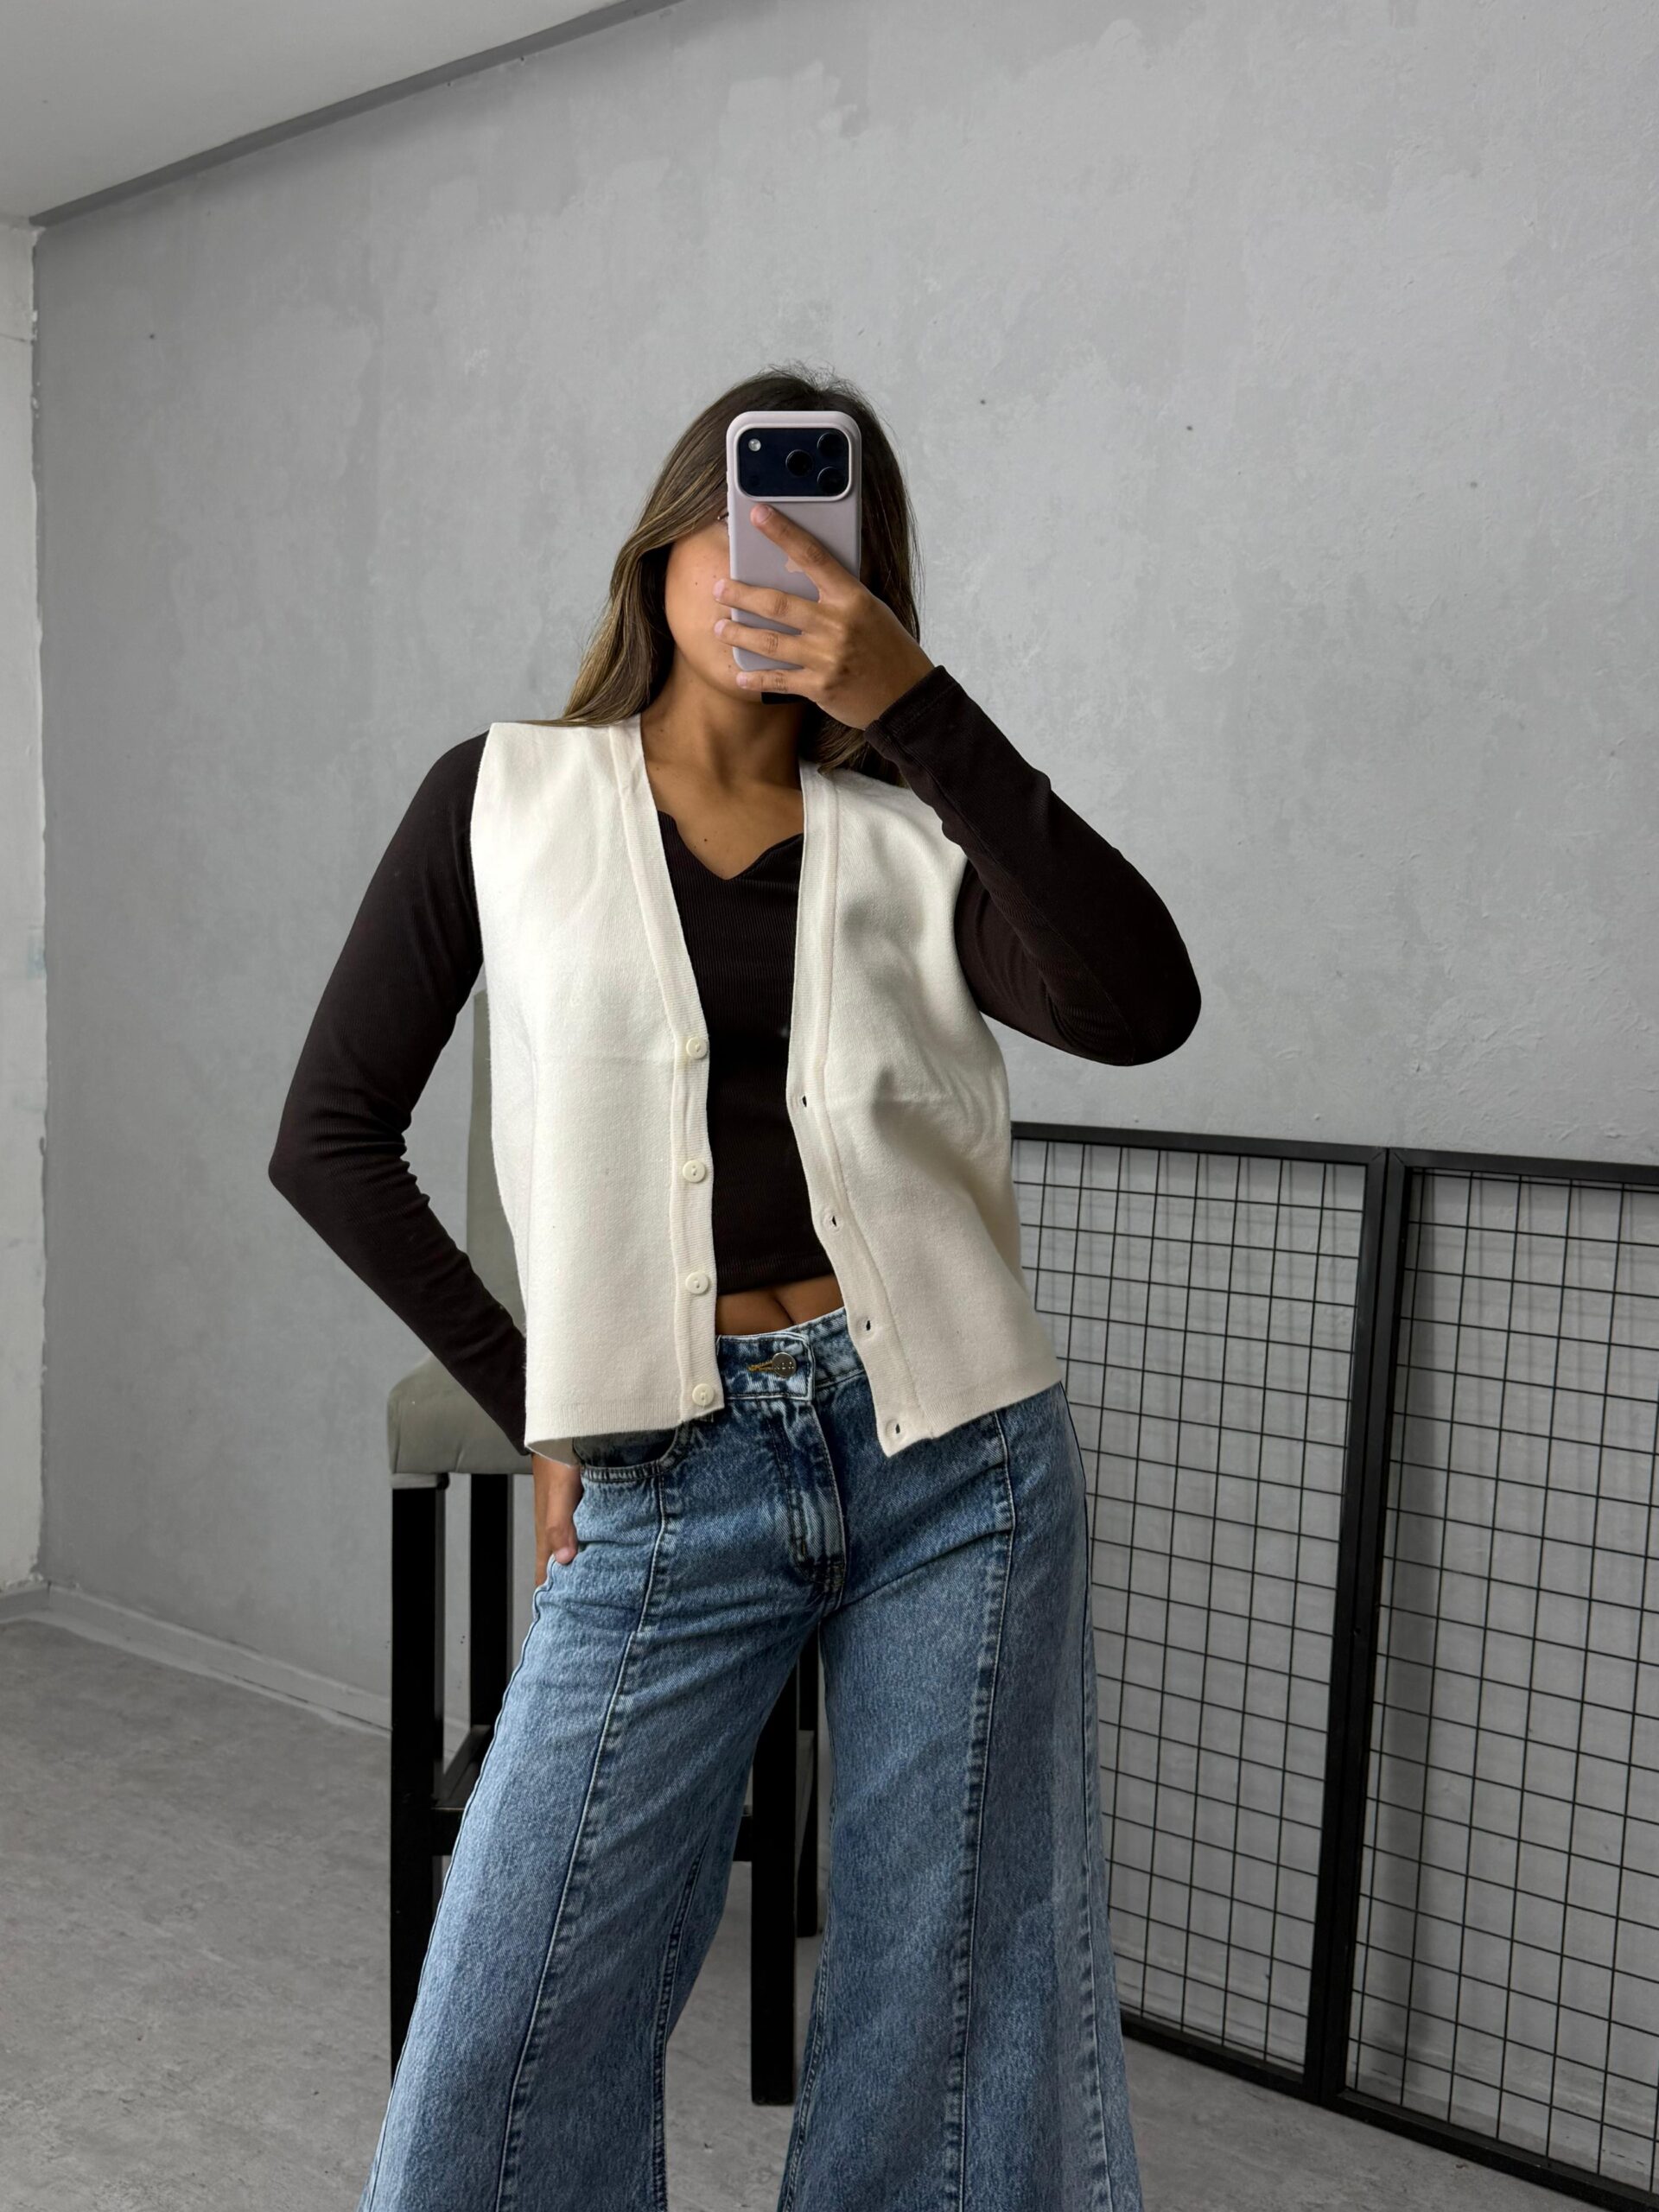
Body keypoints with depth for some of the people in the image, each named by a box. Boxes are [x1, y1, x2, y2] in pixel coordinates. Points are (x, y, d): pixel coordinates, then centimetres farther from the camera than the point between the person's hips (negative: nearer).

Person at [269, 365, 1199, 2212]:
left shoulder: (915, 832, 6)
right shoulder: (506, 800, 6)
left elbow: (1140, 1009, -13)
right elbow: (330, 1135, 6)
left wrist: (913, 705, -17)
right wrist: (533, 1404, 2)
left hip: (954, 1456, 1)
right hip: (665, 1491, 0)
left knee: (961, 2028, 11)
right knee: (510, 2057, 2)